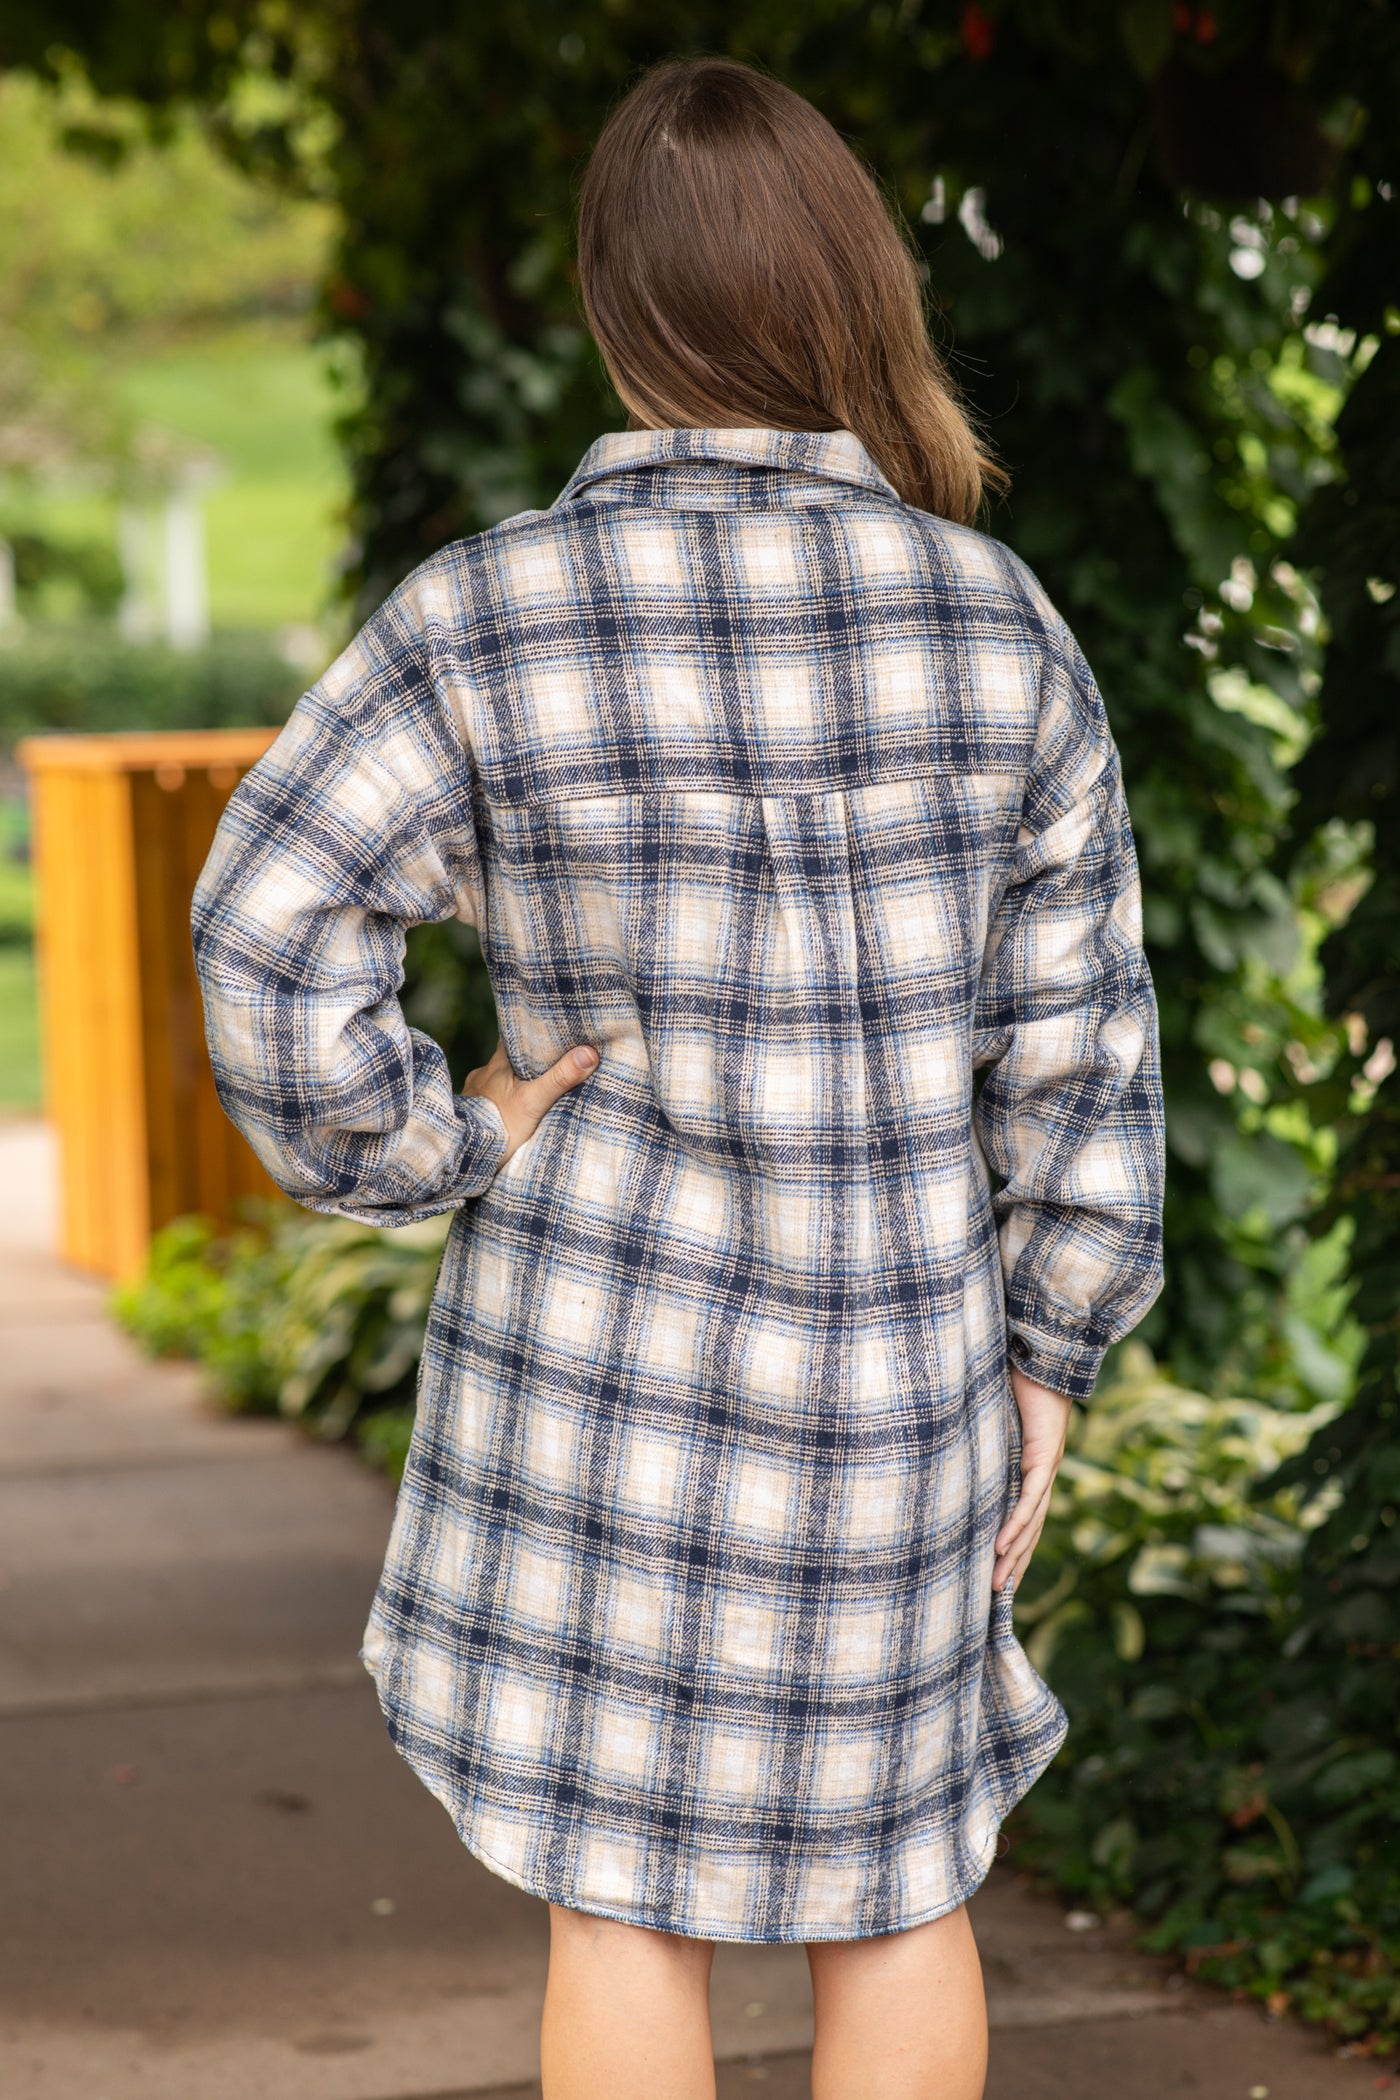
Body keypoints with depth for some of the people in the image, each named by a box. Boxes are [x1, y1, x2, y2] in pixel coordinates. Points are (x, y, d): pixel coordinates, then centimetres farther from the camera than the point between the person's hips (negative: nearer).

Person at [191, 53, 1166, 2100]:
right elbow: (1073, 1032, -2)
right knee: (893, 1869, 17)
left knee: (624, 1886, 11)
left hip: (597, 1340, -1)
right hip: (892, 1364, 2)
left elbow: (269, 926, -17)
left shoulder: (493, 616, -11)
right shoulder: (998, 623, -5)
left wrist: (425, 1152, -3)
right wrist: (1050, 1359, 6)